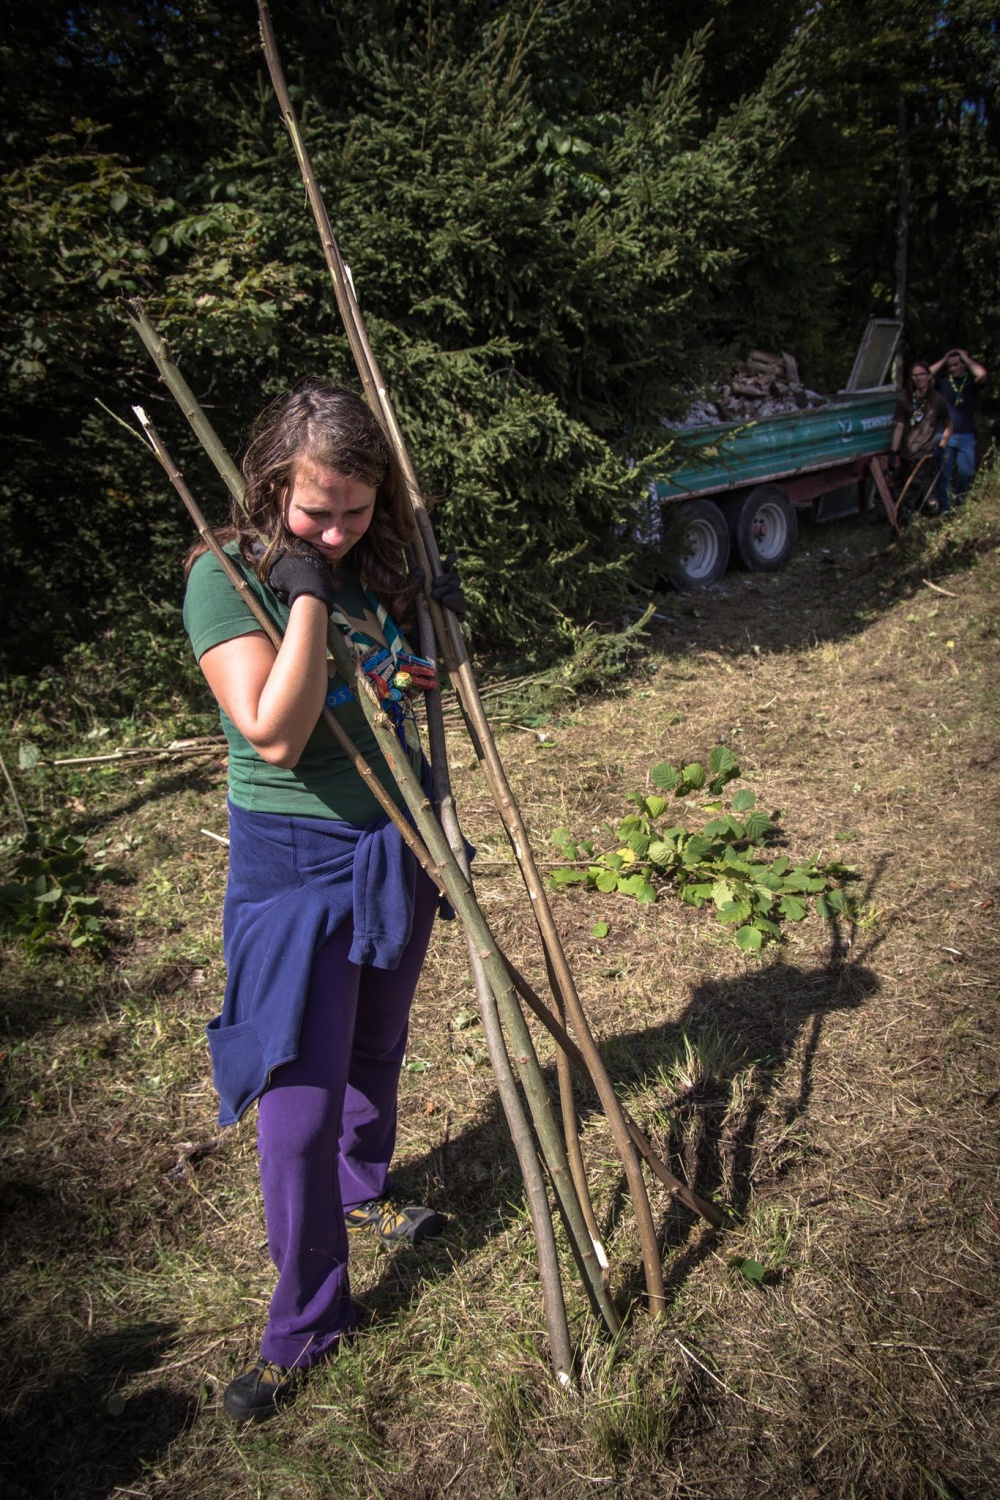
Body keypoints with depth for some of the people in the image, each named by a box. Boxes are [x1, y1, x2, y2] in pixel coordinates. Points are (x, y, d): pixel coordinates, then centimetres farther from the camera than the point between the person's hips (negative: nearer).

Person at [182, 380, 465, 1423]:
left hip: (395, 846, 6)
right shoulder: (227, 575, -16)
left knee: (374, 1052, 23)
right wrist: (305, 594, -25)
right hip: (295, 863, -6)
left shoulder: (378, 563, 2)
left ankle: (364, 1193, 51)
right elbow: (274, 733, -26)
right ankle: (303, 1324, 21)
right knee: (300, 1098, 0)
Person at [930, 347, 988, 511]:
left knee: (966, 472, 4)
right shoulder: (943, 380, 6)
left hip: (966, 435, 0)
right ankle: (945, 508, 7)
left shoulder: (971, 381, 4)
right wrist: (943, 360, -3)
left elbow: (982, 374, -18)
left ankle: (960, 500, 27)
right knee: (944, 473, 1)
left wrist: (966, 359, -6)